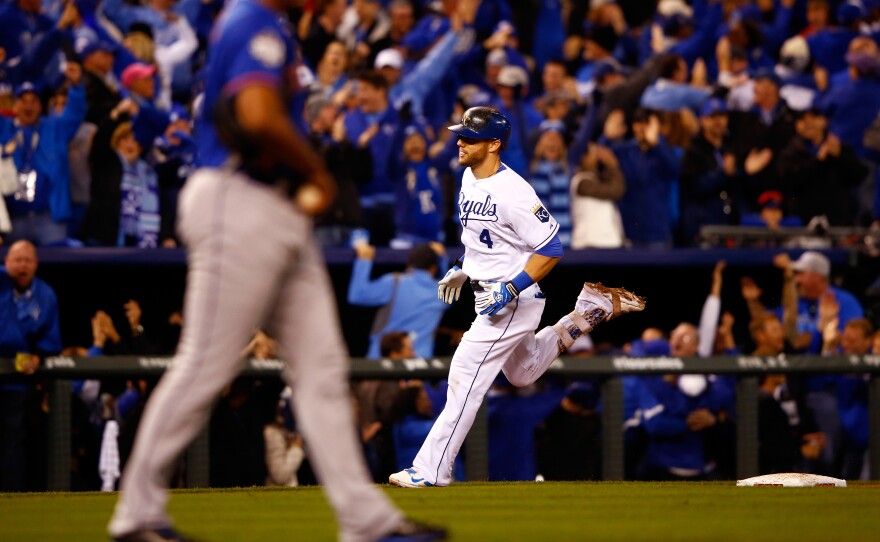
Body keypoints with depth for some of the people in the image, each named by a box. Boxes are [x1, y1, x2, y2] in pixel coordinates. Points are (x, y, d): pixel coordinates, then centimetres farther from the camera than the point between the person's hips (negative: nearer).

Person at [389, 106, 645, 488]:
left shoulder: (512, 192, -25)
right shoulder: (469, 178, 3)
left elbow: (551, 249, -24)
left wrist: (510, 290, -27)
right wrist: (462, 269, 12)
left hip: (515, 299, -10)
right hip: (492, 295, 10)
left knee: (465, 377, -11)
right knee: (523, 372, 27)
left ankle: (432, 469, -7)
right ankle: (592, 308, 32)